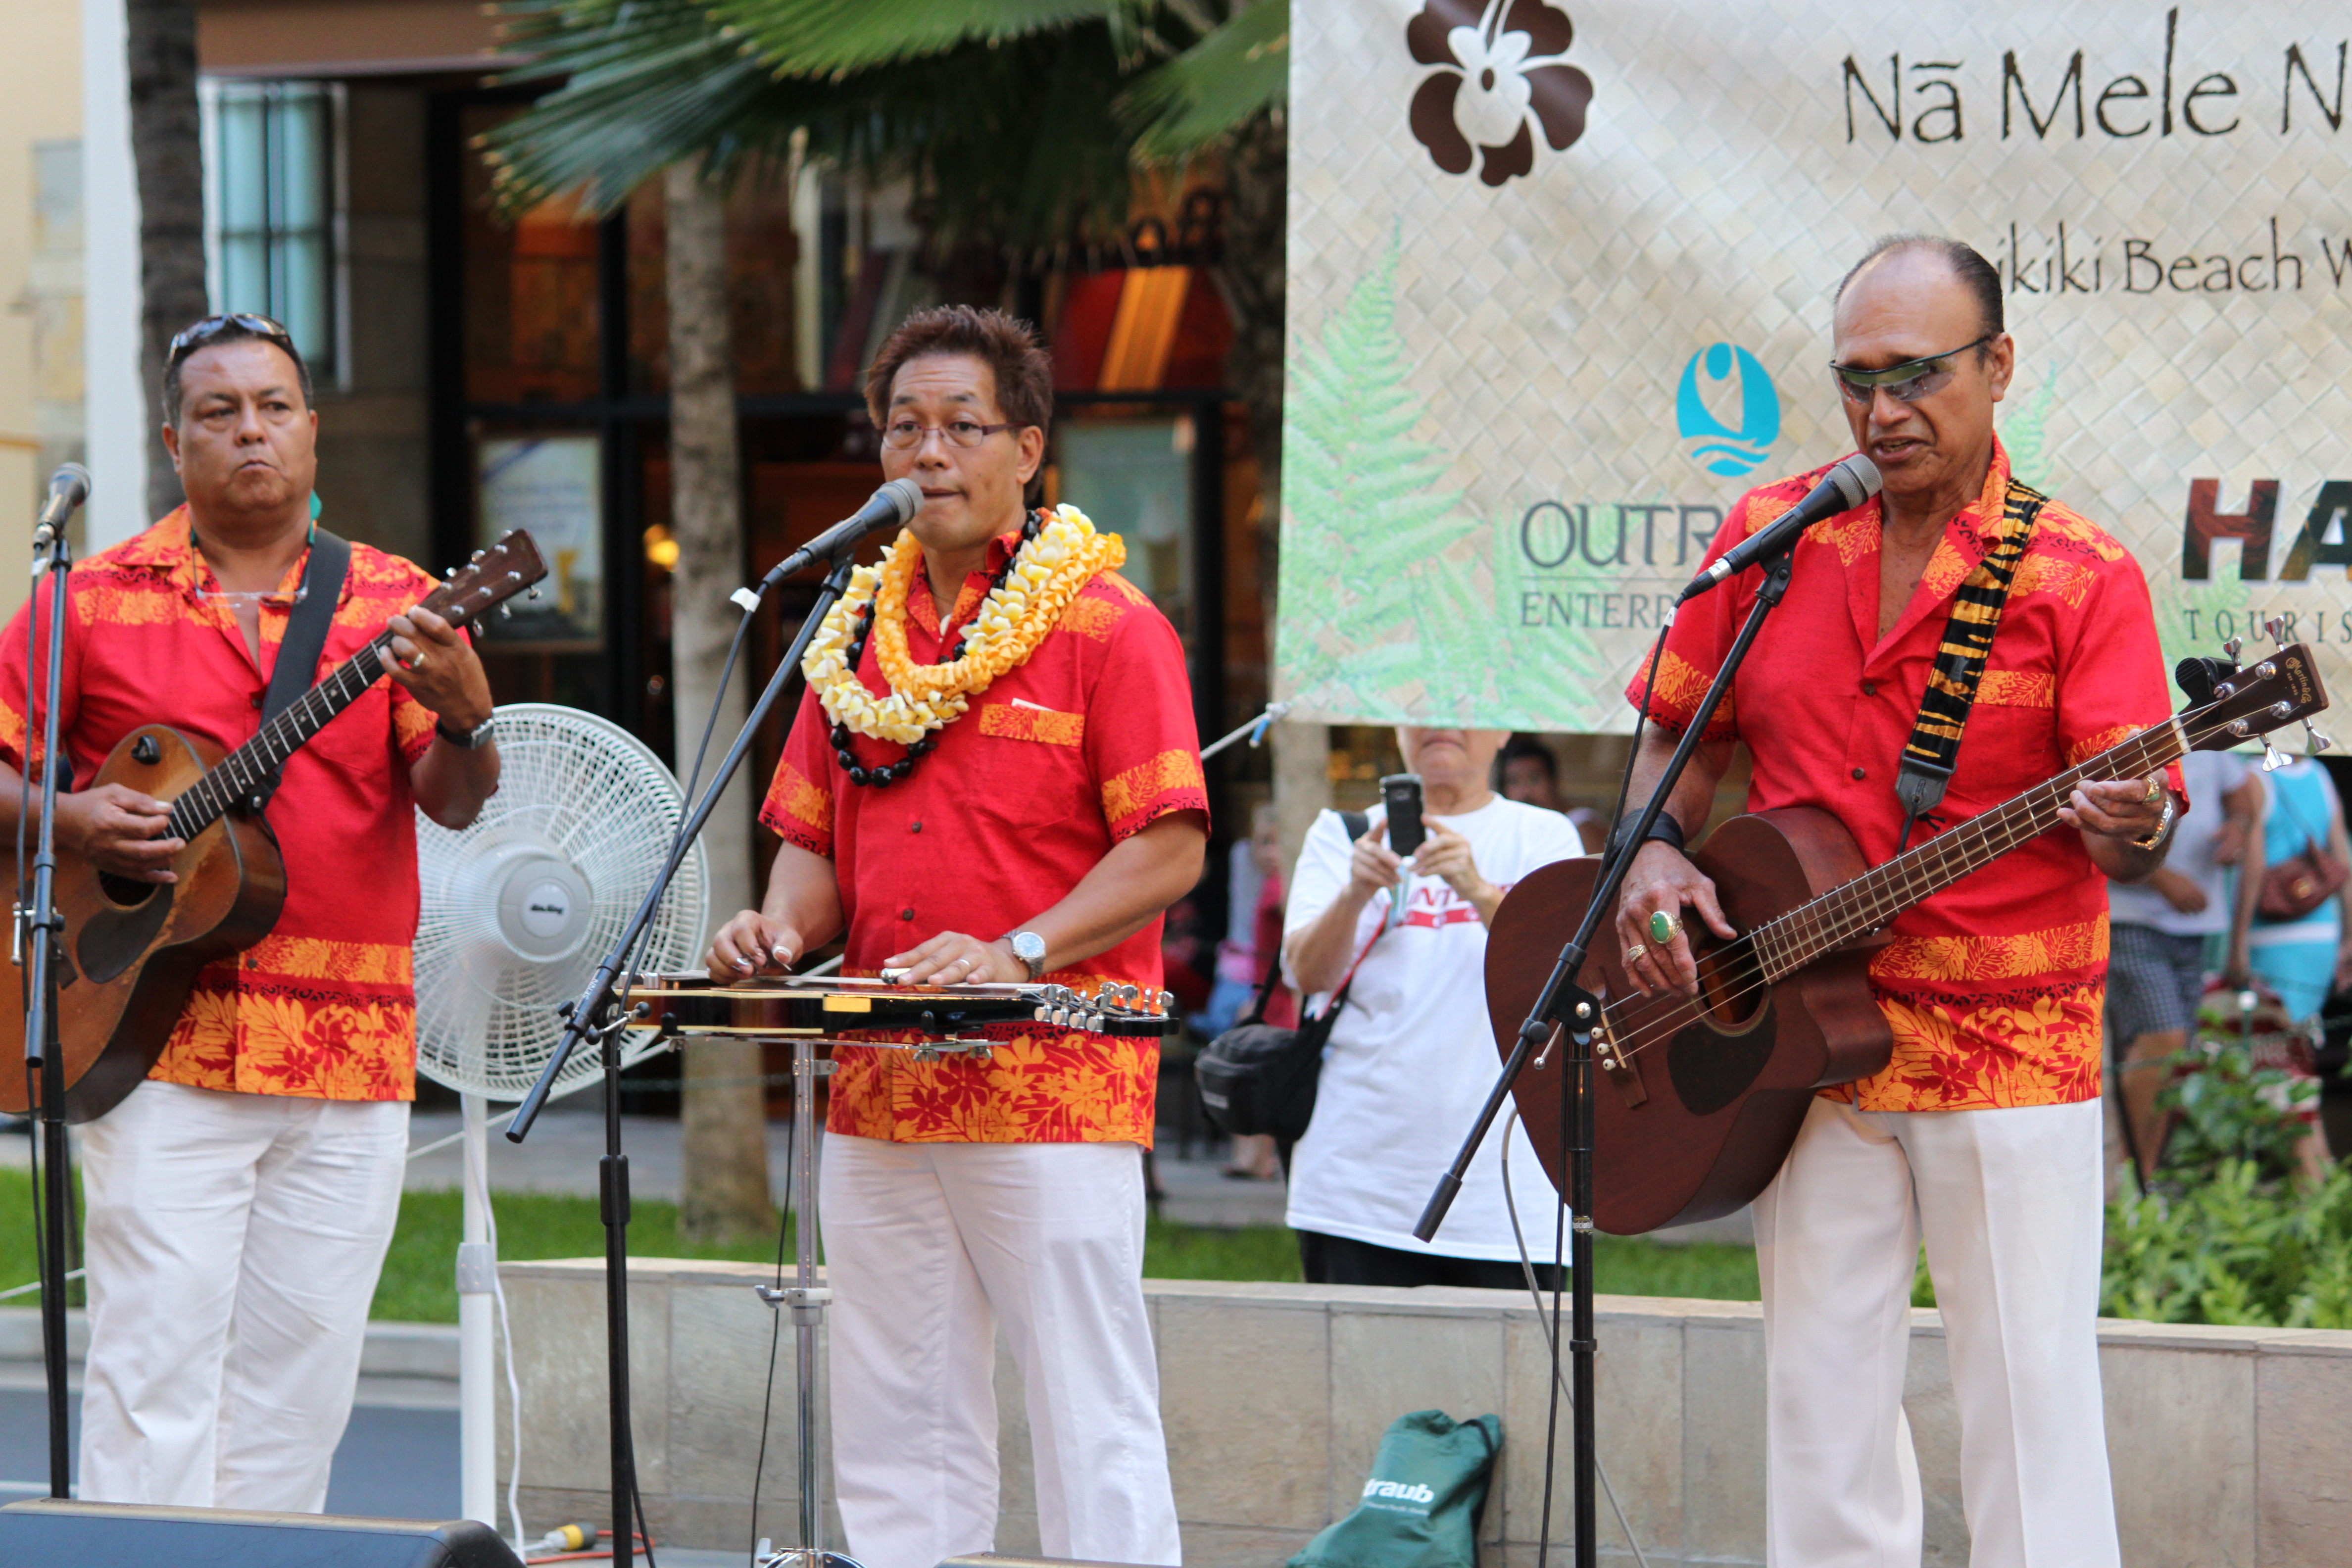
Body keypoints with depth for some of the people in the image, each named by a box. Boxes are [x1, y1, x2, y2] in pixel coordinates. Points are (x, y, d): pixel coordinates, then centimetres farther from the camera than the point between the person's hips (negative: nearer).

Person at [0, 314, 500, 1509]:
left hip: (351, 1057, 2)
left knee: (299, 1379, 6)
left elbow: (456, 804, -3)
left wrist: (462, 714, -24)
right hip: (161, 1045, -2)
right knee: (160, 1362, -8)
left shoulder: (394, 608, 7)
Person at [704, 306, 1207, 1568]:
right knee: (895, 1424, 7)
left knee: (1091, 1419, -6)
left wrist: (1019, 954, -20)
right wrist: (784, 926, -2)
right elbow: (812, 835, 20)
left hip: (1055, 1089, -6)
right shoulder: (857, 634, 16)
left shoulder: (1104, 626, -2)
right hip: (876, 1088, 6)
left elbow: (1171, 849, -8)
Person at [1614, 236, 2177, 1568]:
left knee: (2031, 1397, -2)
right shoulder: (1771, 536, 6)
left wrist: (2128, 830, -35)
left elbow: (2132, 834, -12)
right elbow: (1681, 735, 14)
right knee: (1824, 1395, 8)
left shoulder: (2082, 579, -6)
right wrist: (1655, 858, -5)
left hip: (2011, 1049, -3)